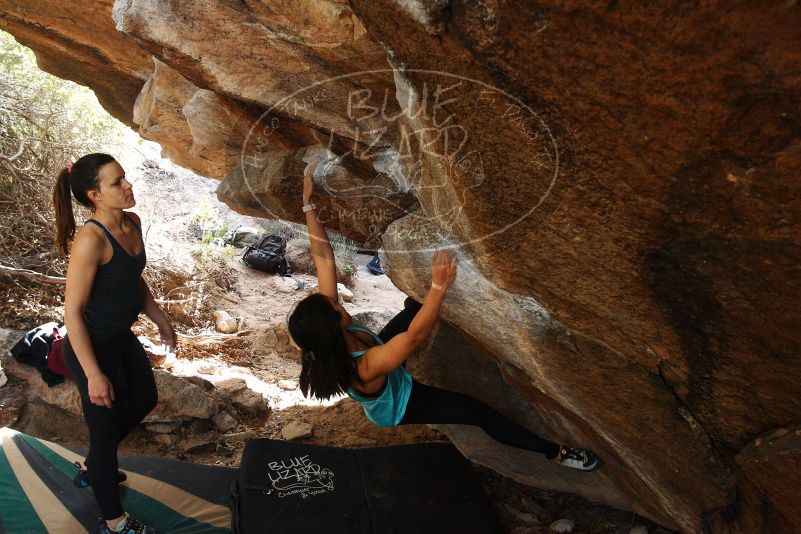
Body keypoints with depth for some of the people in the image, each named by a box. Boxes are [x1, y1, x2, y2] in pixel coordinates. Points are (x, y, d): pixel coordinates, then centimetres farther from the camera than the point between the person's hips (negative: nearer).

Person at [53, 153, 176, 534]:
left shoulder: (132, 223, -3)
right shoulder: (90, 239, -29)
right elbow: (72, 312, -25)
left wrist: (160, 320, 17)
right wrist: (93, 375, -24)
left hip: (123, 337, 9)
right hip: (92, 346, -9)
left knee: (144, 401, 27)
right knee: (107, 427, 9)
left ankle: (94, 470, 51)